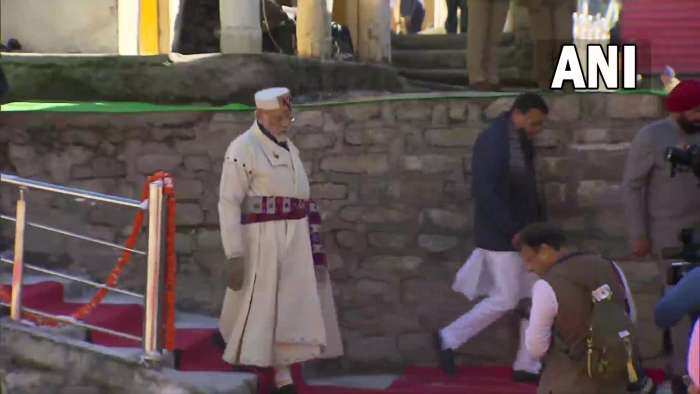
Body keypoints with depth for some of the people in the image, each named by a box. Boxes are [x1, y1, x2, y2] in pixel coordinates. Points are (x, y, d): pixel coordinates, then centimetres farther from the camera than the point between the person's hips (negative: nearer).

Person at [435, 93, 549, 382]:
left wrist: (539, 224, 9)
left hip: (523, 233, 9)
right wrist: (513, 231, -24)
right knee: (505, 300, -4)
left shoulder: (522, 142, 8)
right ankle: (449, 339, 12)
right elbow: (485, 193, -25)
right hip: (501, 236, -9)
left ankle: (527, 366, 13)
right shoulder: (492, 142, -19)